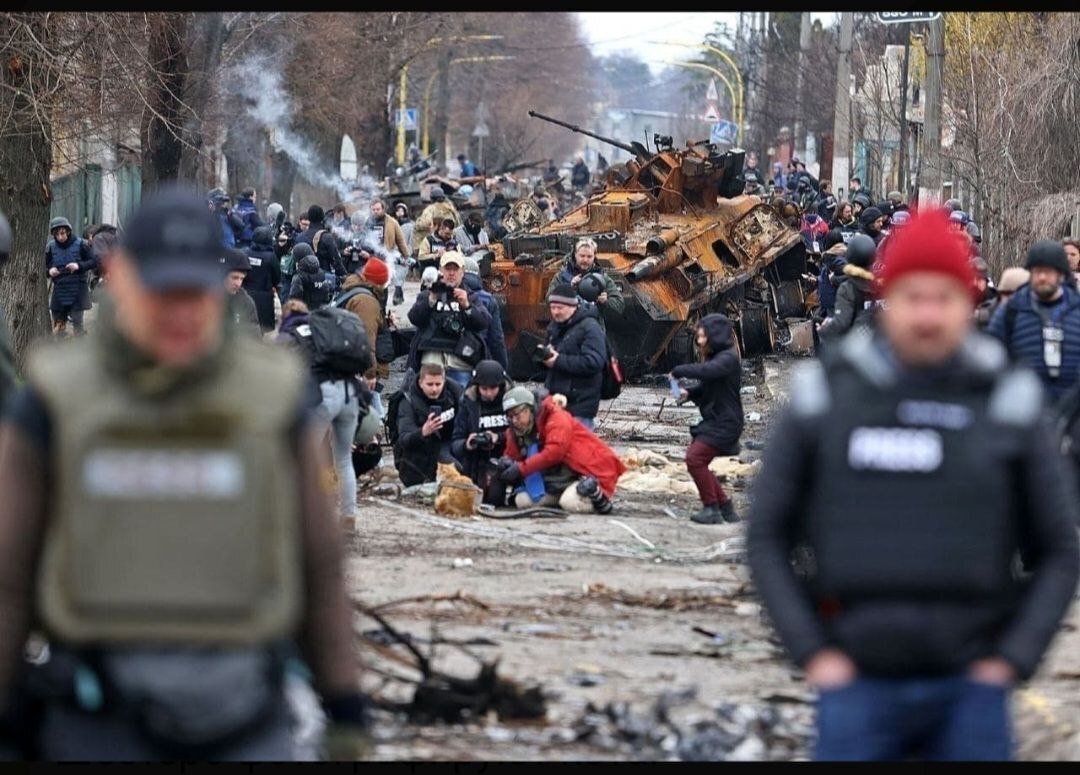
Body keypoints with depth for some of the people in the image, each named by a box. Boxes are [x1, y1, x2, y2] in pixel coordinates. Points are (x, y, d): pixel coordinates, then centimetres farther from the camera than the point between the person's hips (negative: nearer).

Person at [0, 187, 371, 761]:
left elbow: (317, 568, 7)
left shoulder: (271, 402, 0)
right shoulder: (53, 408, -4)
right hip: (102, 732, -1)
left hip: (242, 731, 1)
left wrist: (349, 719, 4)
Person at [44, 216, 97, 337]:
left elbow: (94, 261, -3)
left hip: (77, 290, -3)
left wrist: (79, 266, -19)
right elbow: (43, 267, 9)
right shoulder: (50, 247, 1)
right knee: (58, 326, 6)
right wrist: (49, 271, -13)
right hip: (59, 290, 3)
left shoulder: (80, 244, -6)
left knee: (77, 324, -5)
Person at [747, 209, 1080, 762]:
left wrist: (1012, 660, -5)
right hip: (859, 683, 0)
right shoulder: (824, 399, 2)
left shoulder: (1009, 406, 3)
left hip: (970, 688, 0)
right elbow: (767, 537, 6)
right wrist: (812, 653, -4)